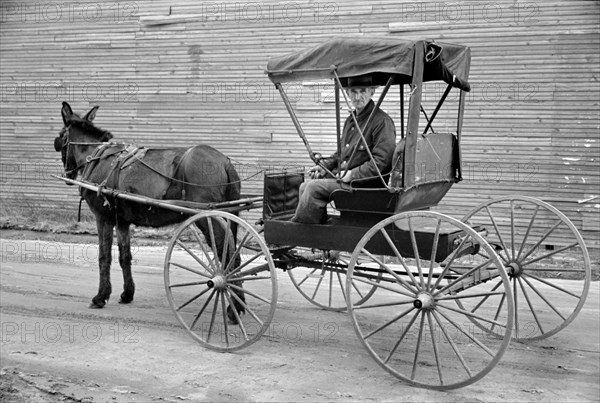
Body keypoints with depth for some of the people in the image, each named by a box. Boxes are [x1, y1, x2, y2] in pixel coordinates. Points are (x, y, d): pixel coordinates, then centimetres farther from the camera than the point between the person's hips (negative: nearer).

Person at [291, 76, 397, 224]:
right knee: (305, 186, 0)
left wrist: (352, 174, -20)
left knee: (314, 187, -21)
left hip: (364, 183, -9)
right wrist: (325, 166, 10)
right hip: (343, 177, 9)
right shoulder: (350, 120, 19)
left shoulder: (382, 121, -11)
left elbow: (382, 161, -20)